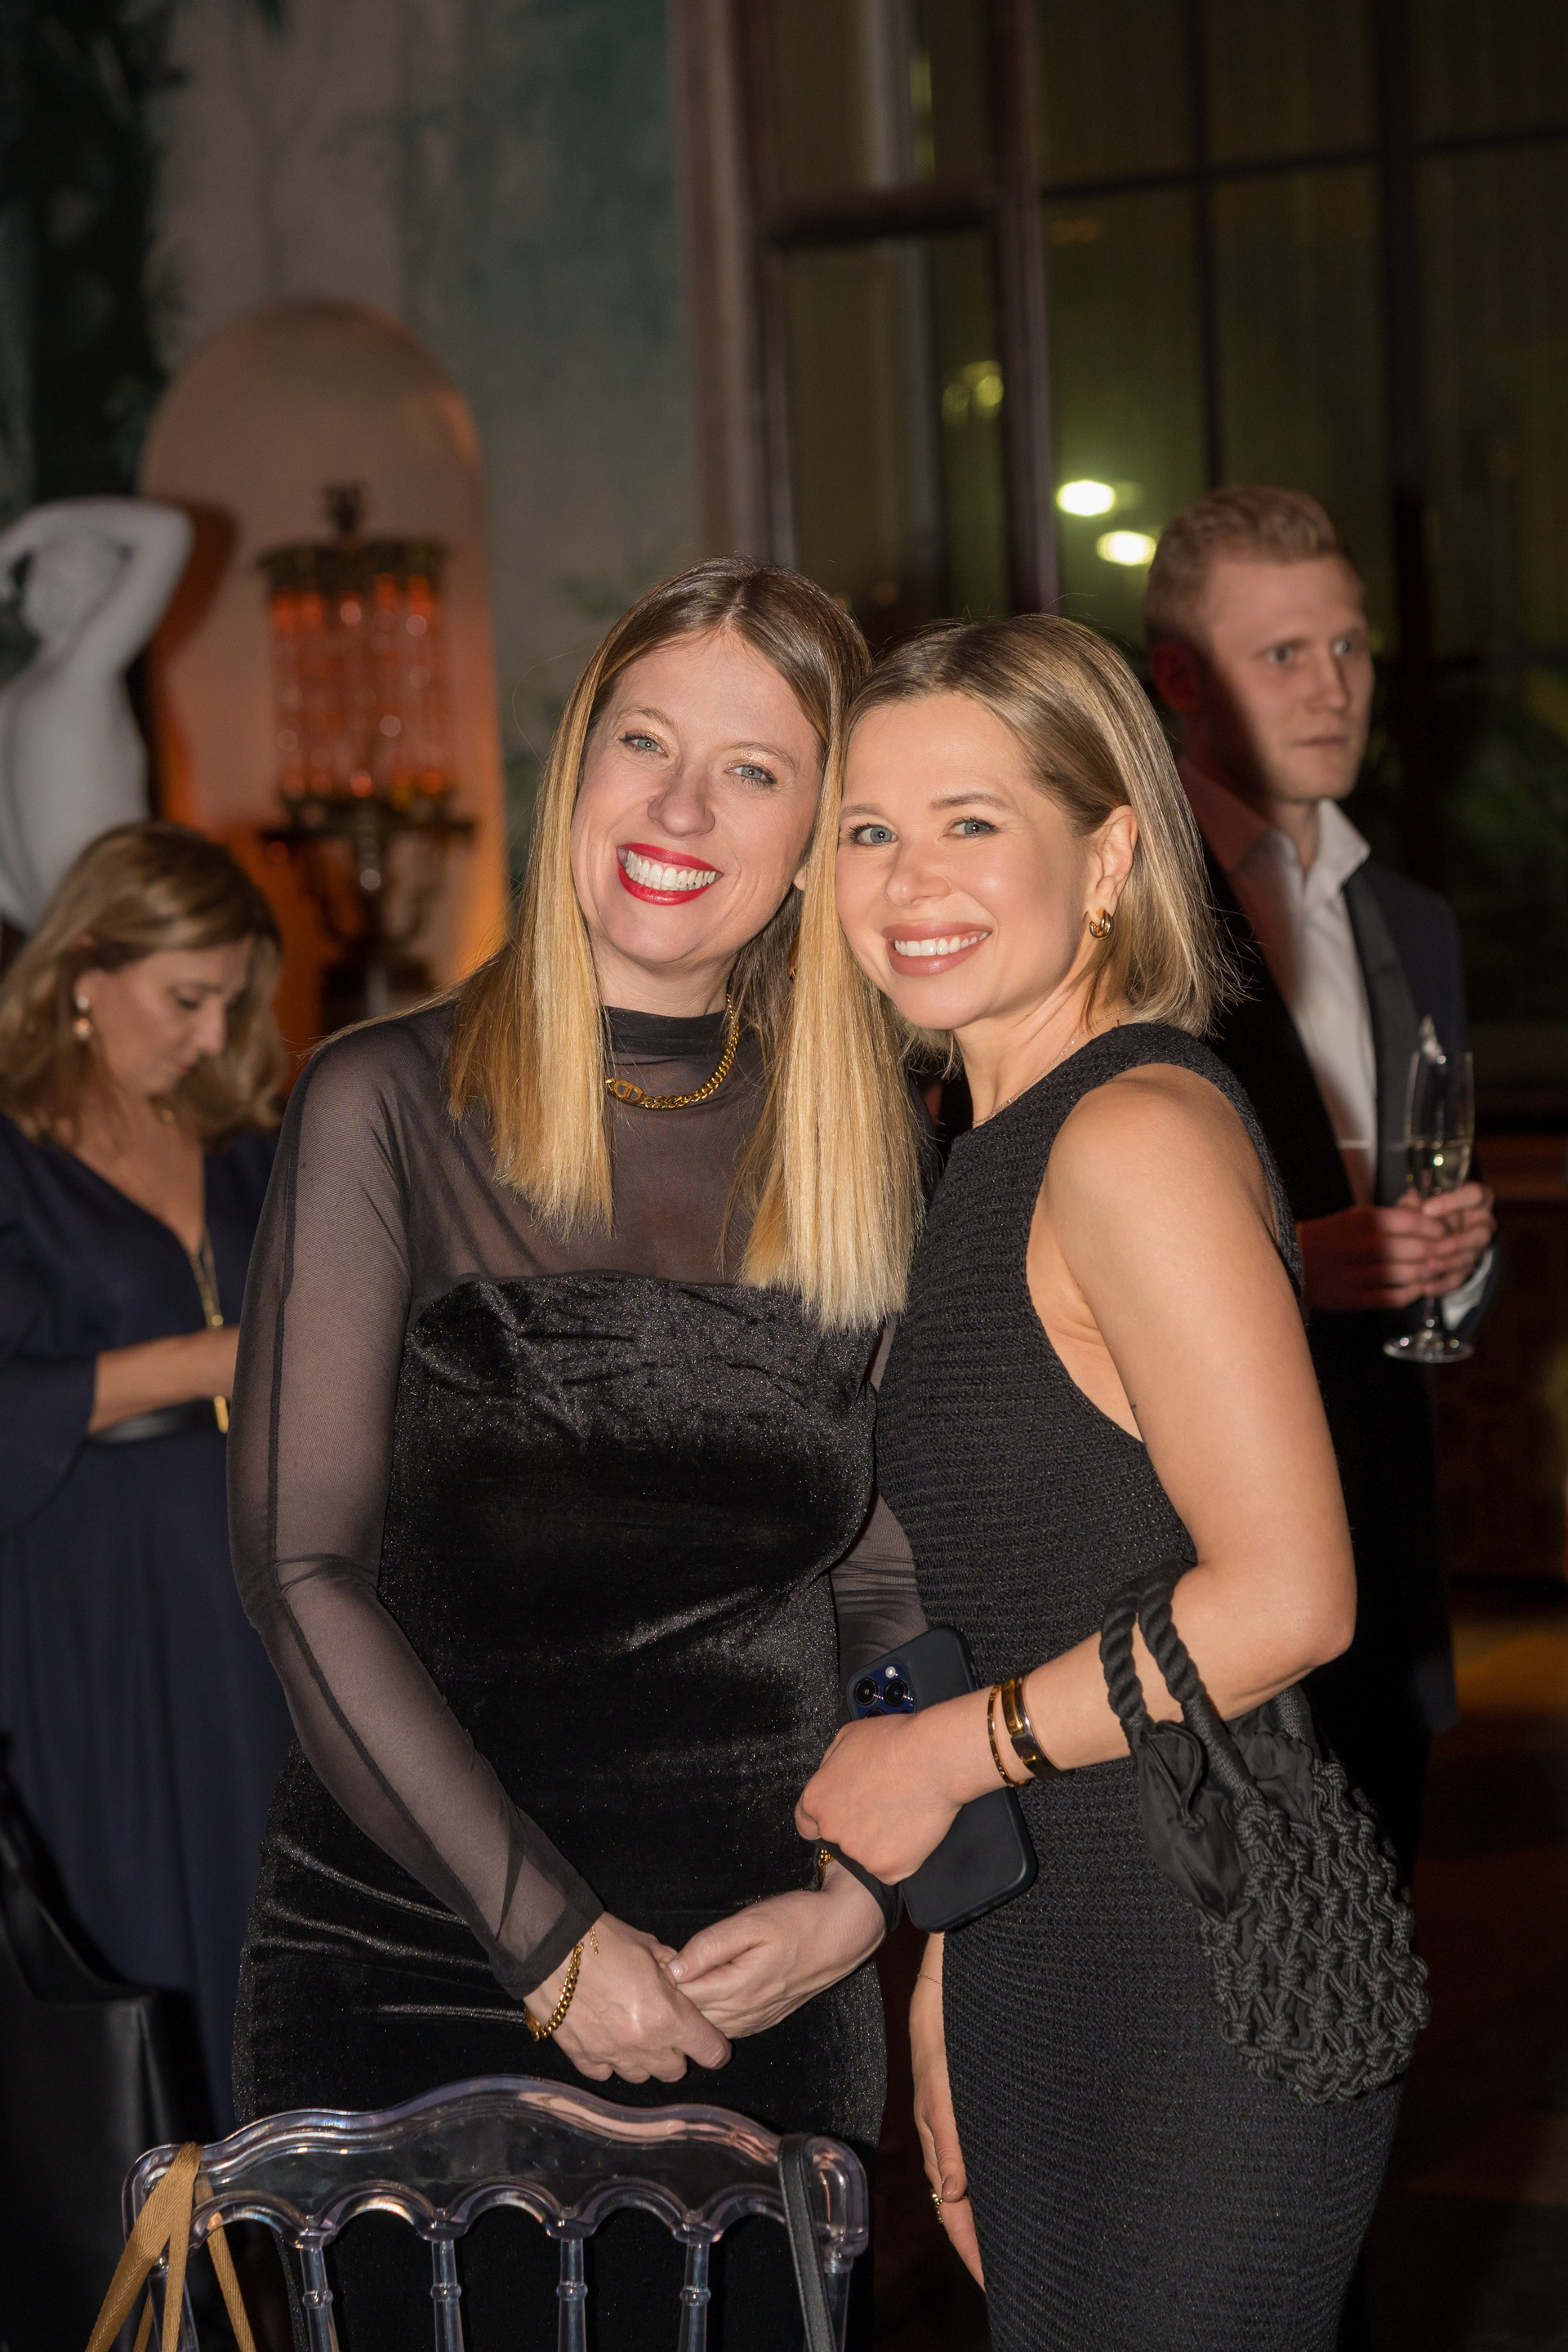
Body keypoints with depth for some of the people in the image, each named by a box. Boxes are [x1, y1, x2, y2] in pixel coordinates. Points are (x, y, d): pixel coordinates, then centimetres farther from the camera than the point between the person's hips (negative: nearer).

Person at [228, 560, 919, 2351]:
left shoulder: (864, 1160, 6)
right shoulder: (392, 1106, -3)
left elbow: (902, 1594, 10)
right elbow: (304, 1567, -9)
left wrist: (855, 1898, -6)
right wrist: (549, 1935, -12)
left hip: (765, 2001, 3)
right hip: (402, 1983, -2)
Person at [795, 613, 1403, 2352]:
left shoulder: (1139, 1133, -15)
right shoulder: (999, 1156, 13)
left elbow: (1284, 1598, -22)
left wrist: (948, 1752, -13)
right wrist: (946, 1986, 15)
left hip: (1210, 1986, -9)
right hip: (1044, 1980, 9)